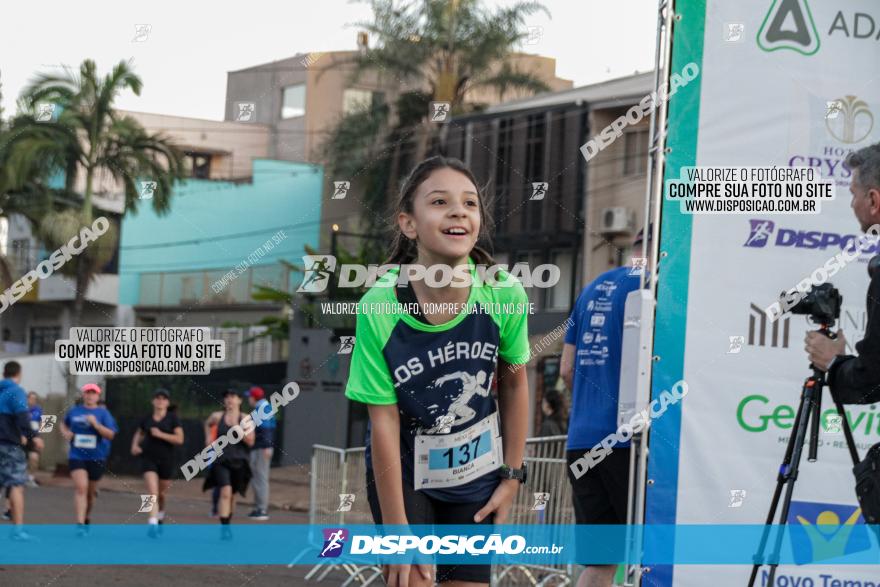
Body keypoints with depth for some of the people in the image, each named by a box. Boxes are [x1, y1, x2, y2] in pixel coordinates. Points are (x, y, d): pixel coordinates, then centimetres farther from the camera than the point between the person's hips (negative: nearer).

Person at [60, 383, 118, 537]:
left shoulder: (103, 413, -1)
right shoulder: (74, 411, 5)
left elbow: (111, 435, -9)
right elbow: (64, 424, 25)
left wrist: (96, 425, -22)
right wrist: (65, 433, 3)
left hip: (96, 457, 0)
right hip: (77, 456, 0)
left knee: (90, 492, 13)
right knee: (81, 488, -18)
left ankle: (86, 520, 38)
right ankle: (80, 525, -22)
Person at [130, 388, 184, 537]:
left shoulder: (173, 418, -3)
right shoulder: (147, 419, 5)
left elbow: (180, 439, -12)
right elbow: (138, 434, 24)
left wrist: (161, 435, -20)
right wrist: (135, 445, 5)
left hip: (166, 460, 0)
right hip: (148, 459, 0)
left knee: (161, 494, 14)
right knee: (152, 491, -19)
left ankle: (160, 514, 46)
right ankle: (153, 523, -27)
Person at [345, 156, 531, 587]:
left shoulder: (504, 295, -19)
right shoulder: (379, 308, -24)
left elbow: (514, 383, -1)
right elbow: (384, 423, -19)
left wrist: (512, 476, 2)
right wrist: (396, 530, -17)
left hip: (475, 470, 2)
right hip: (401, 471, -2)